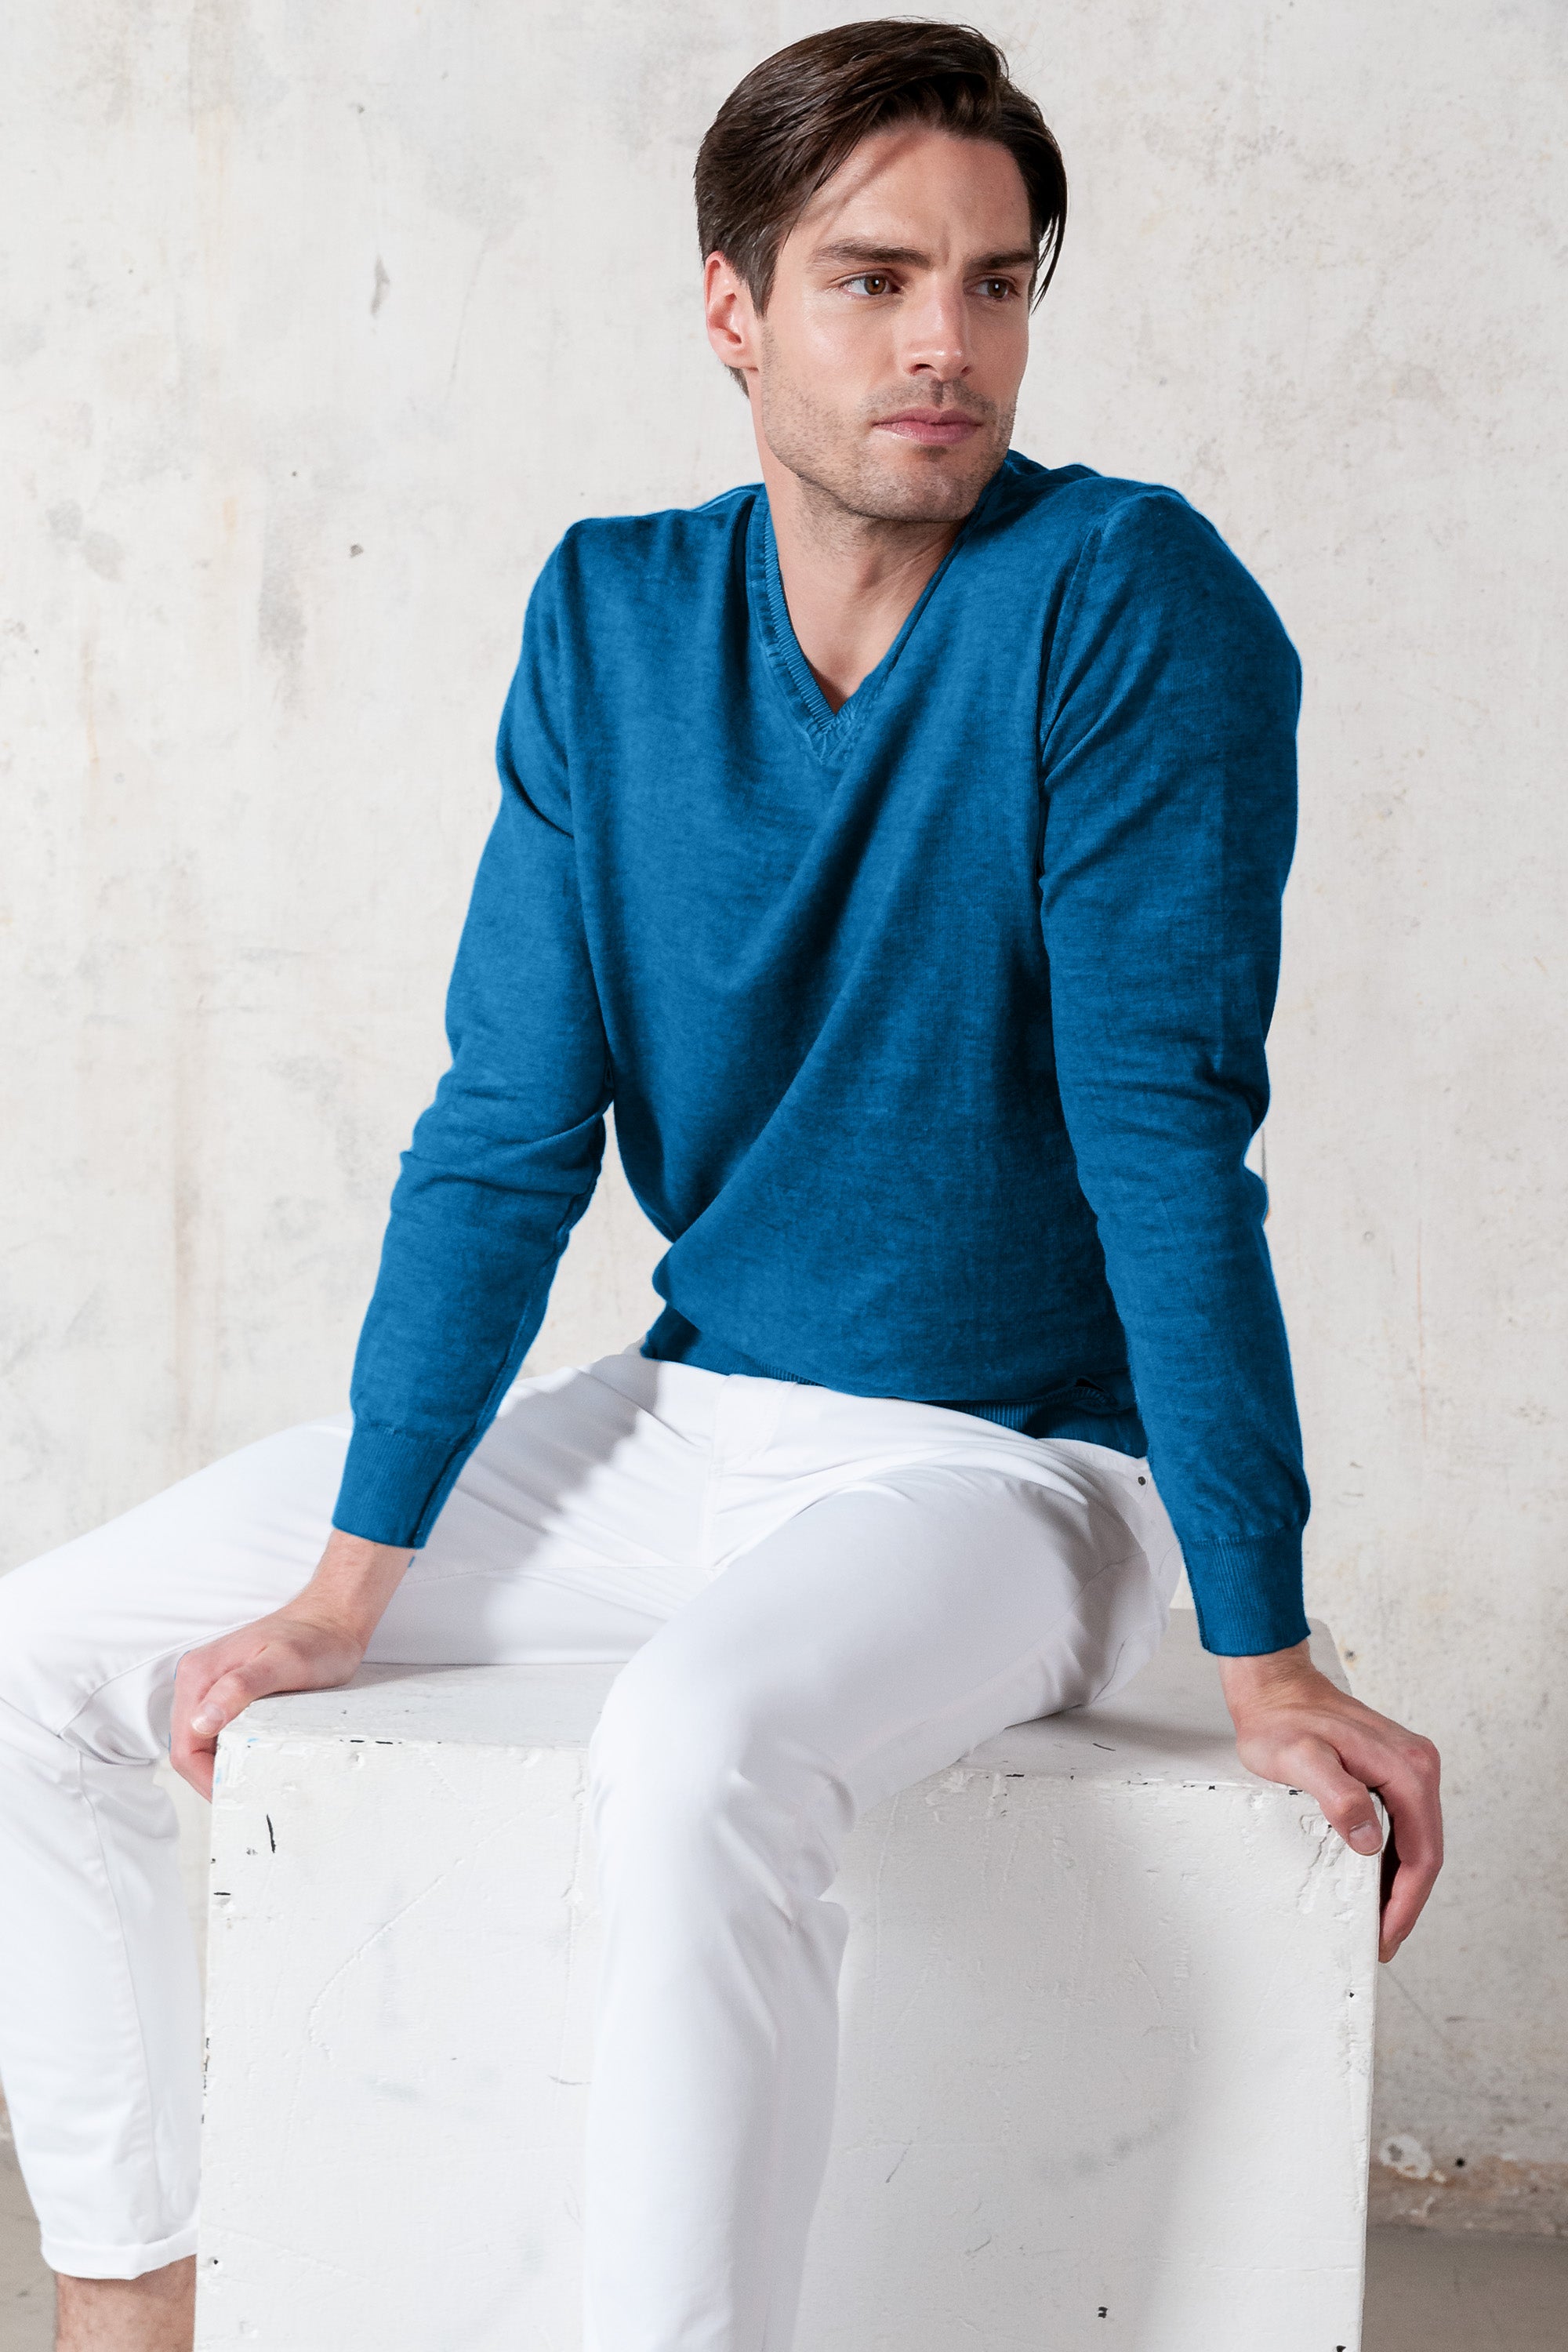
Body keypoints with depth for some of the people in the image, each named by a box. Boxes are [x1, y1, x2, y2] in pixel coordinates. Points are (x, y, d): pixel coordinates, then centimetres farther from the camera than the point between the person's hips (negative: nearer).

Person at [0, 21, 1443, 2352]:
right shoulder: (613, 615, 0)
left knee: (701, 1746, -39)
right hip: (688, 1416, 6)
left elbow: (1166, 1128, -18)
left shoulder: (1127, 601, -15)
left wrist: (1268, 1654, -19)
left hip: (1014, 1465, -6)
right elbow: (509, 1129, 0)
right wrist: (353, 1574, -4)